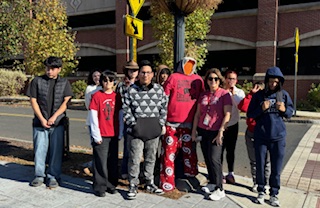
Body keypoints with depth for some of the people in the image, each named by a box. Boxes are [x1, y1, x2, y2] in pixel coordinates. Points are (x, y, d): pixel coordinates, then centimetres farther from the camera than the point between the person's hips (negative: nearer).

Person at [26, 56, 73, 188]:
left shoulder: (64, 83, 6)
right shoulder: (37, 81, 4)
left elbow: (66, 102, -1)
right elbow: (33, 101, 1)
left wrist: (54, 117, -11)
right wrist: (42, 119, -7)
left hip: (58, 123, 0)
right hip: (40, 122, 0)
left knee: (56, 150, 3)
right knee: (39, 149, 5)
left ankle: (53, 176, 16)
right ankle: (39, 176, 20)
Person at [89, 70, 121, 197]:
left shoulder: (117, 97, 7)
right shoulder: (97, 96, -4)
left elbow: (120, 116, 10)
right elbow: (93, 117, -5)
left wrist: (120, 133, 7)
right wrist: (96, 135, -8)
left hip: (114, 134, 4)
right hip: (101, 135, -4)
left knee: (113, 161, 12)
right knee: (101, 162, 1)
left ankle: (111, 185, 25)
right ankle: (100, 187, 13)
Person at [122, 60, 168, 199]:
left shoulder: (159, 89, 4)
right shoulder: (131, 90, -2)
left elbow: (164, 108, 8)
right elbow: (126, 109, -1)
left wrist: (162, 124, 2)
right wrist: (133, 124, -8)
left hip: (153, 130, 3)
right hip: (136, 130, -3)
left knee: (151, 158, 15)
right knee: (135, 159, -1)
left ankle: (150, 183, 32)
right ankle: (133, 186, 15)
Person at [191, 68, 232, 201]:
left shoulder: (224, 94, -5)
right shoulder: (203, 95, 10)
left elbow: (227, 115, -10)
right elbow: (197, 114, 13)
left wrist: (220, 132, -15)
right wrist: (194, 131, 10)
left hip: (215, 132, -5)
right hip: (202, 131, 5)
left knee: (214, 159, -8)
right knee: (207, 158, 9)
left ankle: (219, 189, 2)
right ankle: (212, 182, 24)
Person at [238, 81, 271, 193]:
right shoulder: (251, 100, 2)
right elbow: (242, 107, -19)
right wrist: (251, 94, -18)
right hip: (251, 134, 2)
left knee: (265, 160, 7)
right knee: (254, 160, 11)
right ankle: (256, 183, 25)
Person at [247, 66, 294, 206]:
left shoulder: (284, 94, 3)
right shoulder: (258, 95, -1)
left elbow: (291, 112, 9)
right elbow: (249, 114, -1)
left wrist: (284, 110, -12)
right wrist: (261, 109, -18)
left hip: (278, 137, 1)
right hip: (260, 136, 0)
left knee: (276, 168, 6)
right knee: (260, 166, 9)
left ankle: (274, 194, 20)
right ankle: (261, 191, 25)